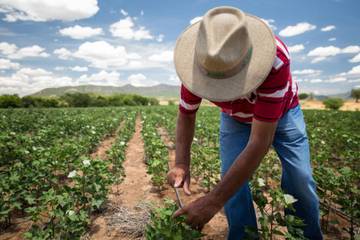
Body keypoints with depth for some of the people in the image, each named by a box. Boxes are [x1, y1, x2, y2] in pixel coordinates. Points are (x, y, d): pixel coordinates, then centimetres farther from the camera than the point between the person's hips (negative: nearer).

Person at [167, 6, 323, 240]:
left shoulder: (275, 59, -43)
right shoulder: (197, 64, -30)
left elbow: (260, 142, -44)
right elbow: (186, 116, -14)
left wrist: (214, 201, -43)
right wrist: (181, 164, -29)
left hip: (282, 112, -1)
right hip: (235, 119, 2)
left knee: (300, 180, -4)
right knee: (232, 179, -10)